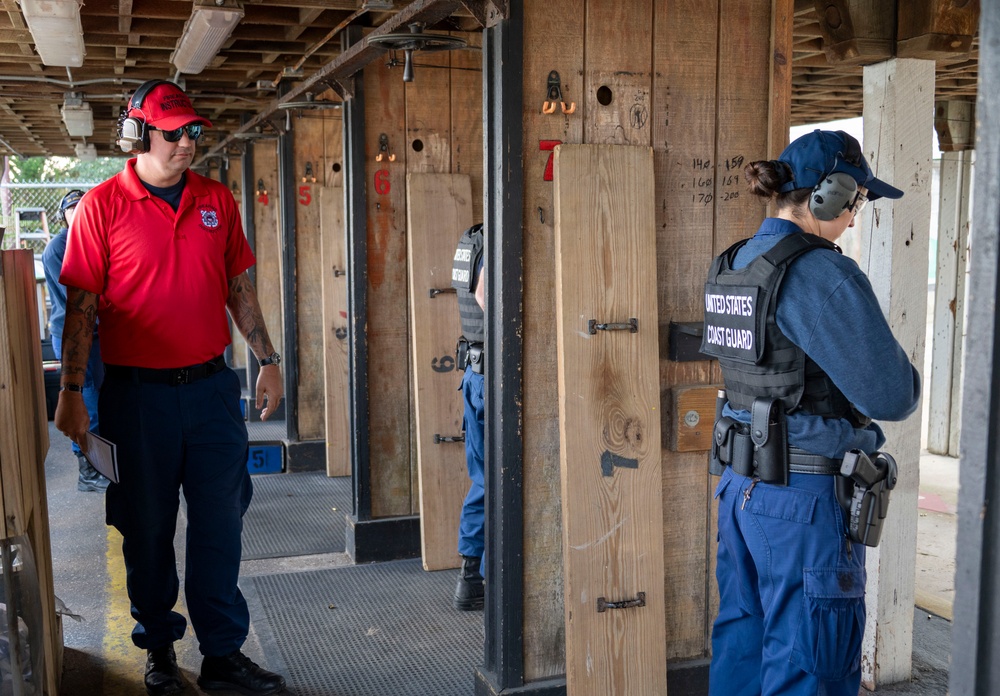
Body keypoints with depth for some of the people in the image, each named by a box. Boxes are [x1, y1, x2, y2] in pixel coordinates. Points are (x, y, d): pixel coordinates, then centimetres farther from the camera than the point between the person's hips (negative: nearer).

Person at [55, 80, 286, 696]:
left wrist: (268, 360, 10)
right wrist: (72, 393, -8)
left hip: (212, 387, 3)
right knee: (148, 529, 10)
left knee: (220, 523, 7)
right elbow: (81, 305, -4)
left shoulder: (218, 200, 7)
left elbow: (239, 288, 12)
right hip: (138, 393, -3)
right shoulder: (103, 205, -4)